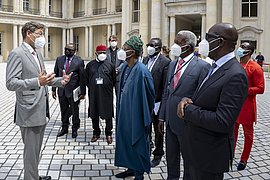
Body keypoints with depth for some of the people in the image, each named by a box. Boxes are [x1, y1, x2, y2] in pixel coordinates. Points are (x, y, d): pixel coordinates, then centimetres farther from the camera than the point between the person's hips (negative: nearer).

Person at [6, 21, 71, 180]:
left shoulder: (38, 54, 15)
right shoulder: (17, 54, -12)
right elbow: (11, 83, -19)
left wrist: (60, 81, 6)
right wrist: (37, 82, -30)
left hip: (41, 111, 9)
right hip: (29, 112, -9)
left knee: (36, 149, 20)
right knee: (31, 151, 2)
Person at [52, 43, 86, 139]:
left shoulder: (79, 61, -7)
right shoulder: (59, 59, 5)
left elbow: (82, 78, -6)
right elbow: (56, 75, 8)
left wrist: (83, 92, -7)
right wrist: (54, 89, 5)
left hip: (73, 91, -4)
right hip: (62, 90, 4)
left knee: (74, 111, 8)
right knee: (64, 110, 14)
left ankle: (75, 129, 24)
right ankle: (64, 128, 30)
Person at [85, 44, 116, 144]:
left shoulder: (110, 65, 3)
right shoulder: (90, 65, 7)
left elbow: (114, 80, 6)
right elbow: (86, 79, 13)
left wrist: (108, 87, 1)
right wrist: (91, 87, 6)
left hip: (107, 94, -2)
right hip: (93, 94, 2)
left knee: (108, 115, 4)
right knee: (94, 114, 9)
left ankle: (108, 134, 17)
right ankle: (96, 133, 23)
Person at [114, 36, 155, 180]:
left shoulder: (141, 71, -20)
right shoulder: (124, 67, 3)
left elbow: (149, 95, -13)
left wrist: (145, 115, -6)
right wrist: (119, 108, 14)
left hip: (136, 114, -8)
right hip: (124, 111, 8)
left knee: (137, 142, 7)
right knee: (126, 140, 17)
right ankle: (131, 168, 34)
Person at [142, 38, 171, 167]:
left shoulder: (165, 62, -12)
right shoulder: (145, 60, 9)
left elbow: (165, 85, -14)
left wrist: (162, 102, -16)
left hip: (156, 101, -6)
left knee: (158, 129, 9)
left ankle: (157, 155, 24)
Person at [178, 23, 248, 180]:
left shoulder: (235, 75, -24)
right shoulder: (215, 68, 6)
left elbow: (222, 122, -30)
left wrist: (188, 110, -19)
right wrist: (188, 100, -7)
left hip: (210, 153, -8)